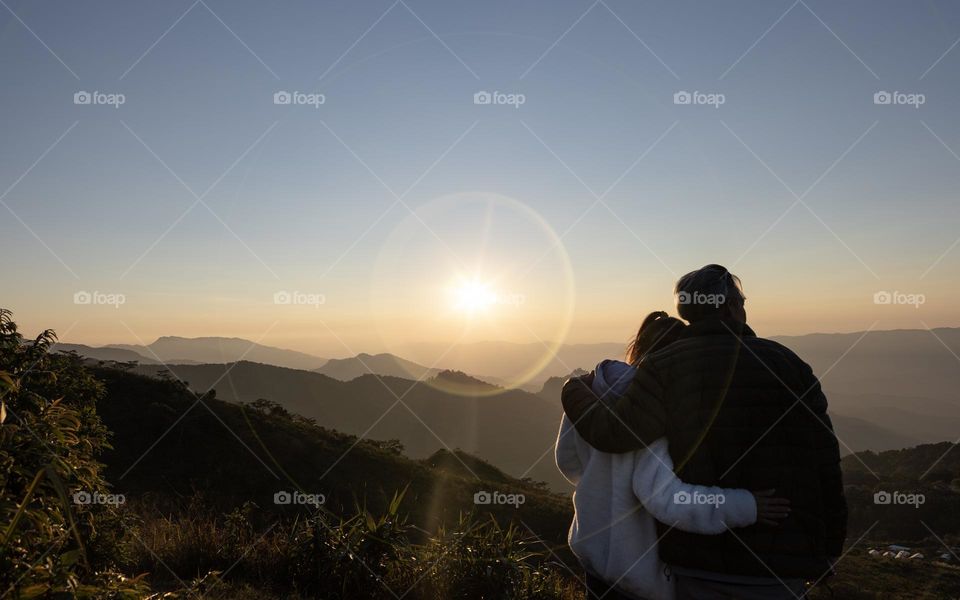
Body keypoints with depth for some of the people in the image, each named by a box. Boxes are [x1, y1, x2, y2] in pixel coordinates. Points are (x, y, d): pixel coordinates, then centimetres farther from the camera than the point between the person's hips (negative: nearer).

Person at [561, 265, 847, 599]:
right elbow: (824, 463, -2)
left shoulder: (665, 366, -8)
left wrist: (576, 390, 4)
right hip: (780, 564, 1)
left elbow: (613, 433, -17)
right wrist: (828, 553, 9)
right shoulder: (788, 364, -2)